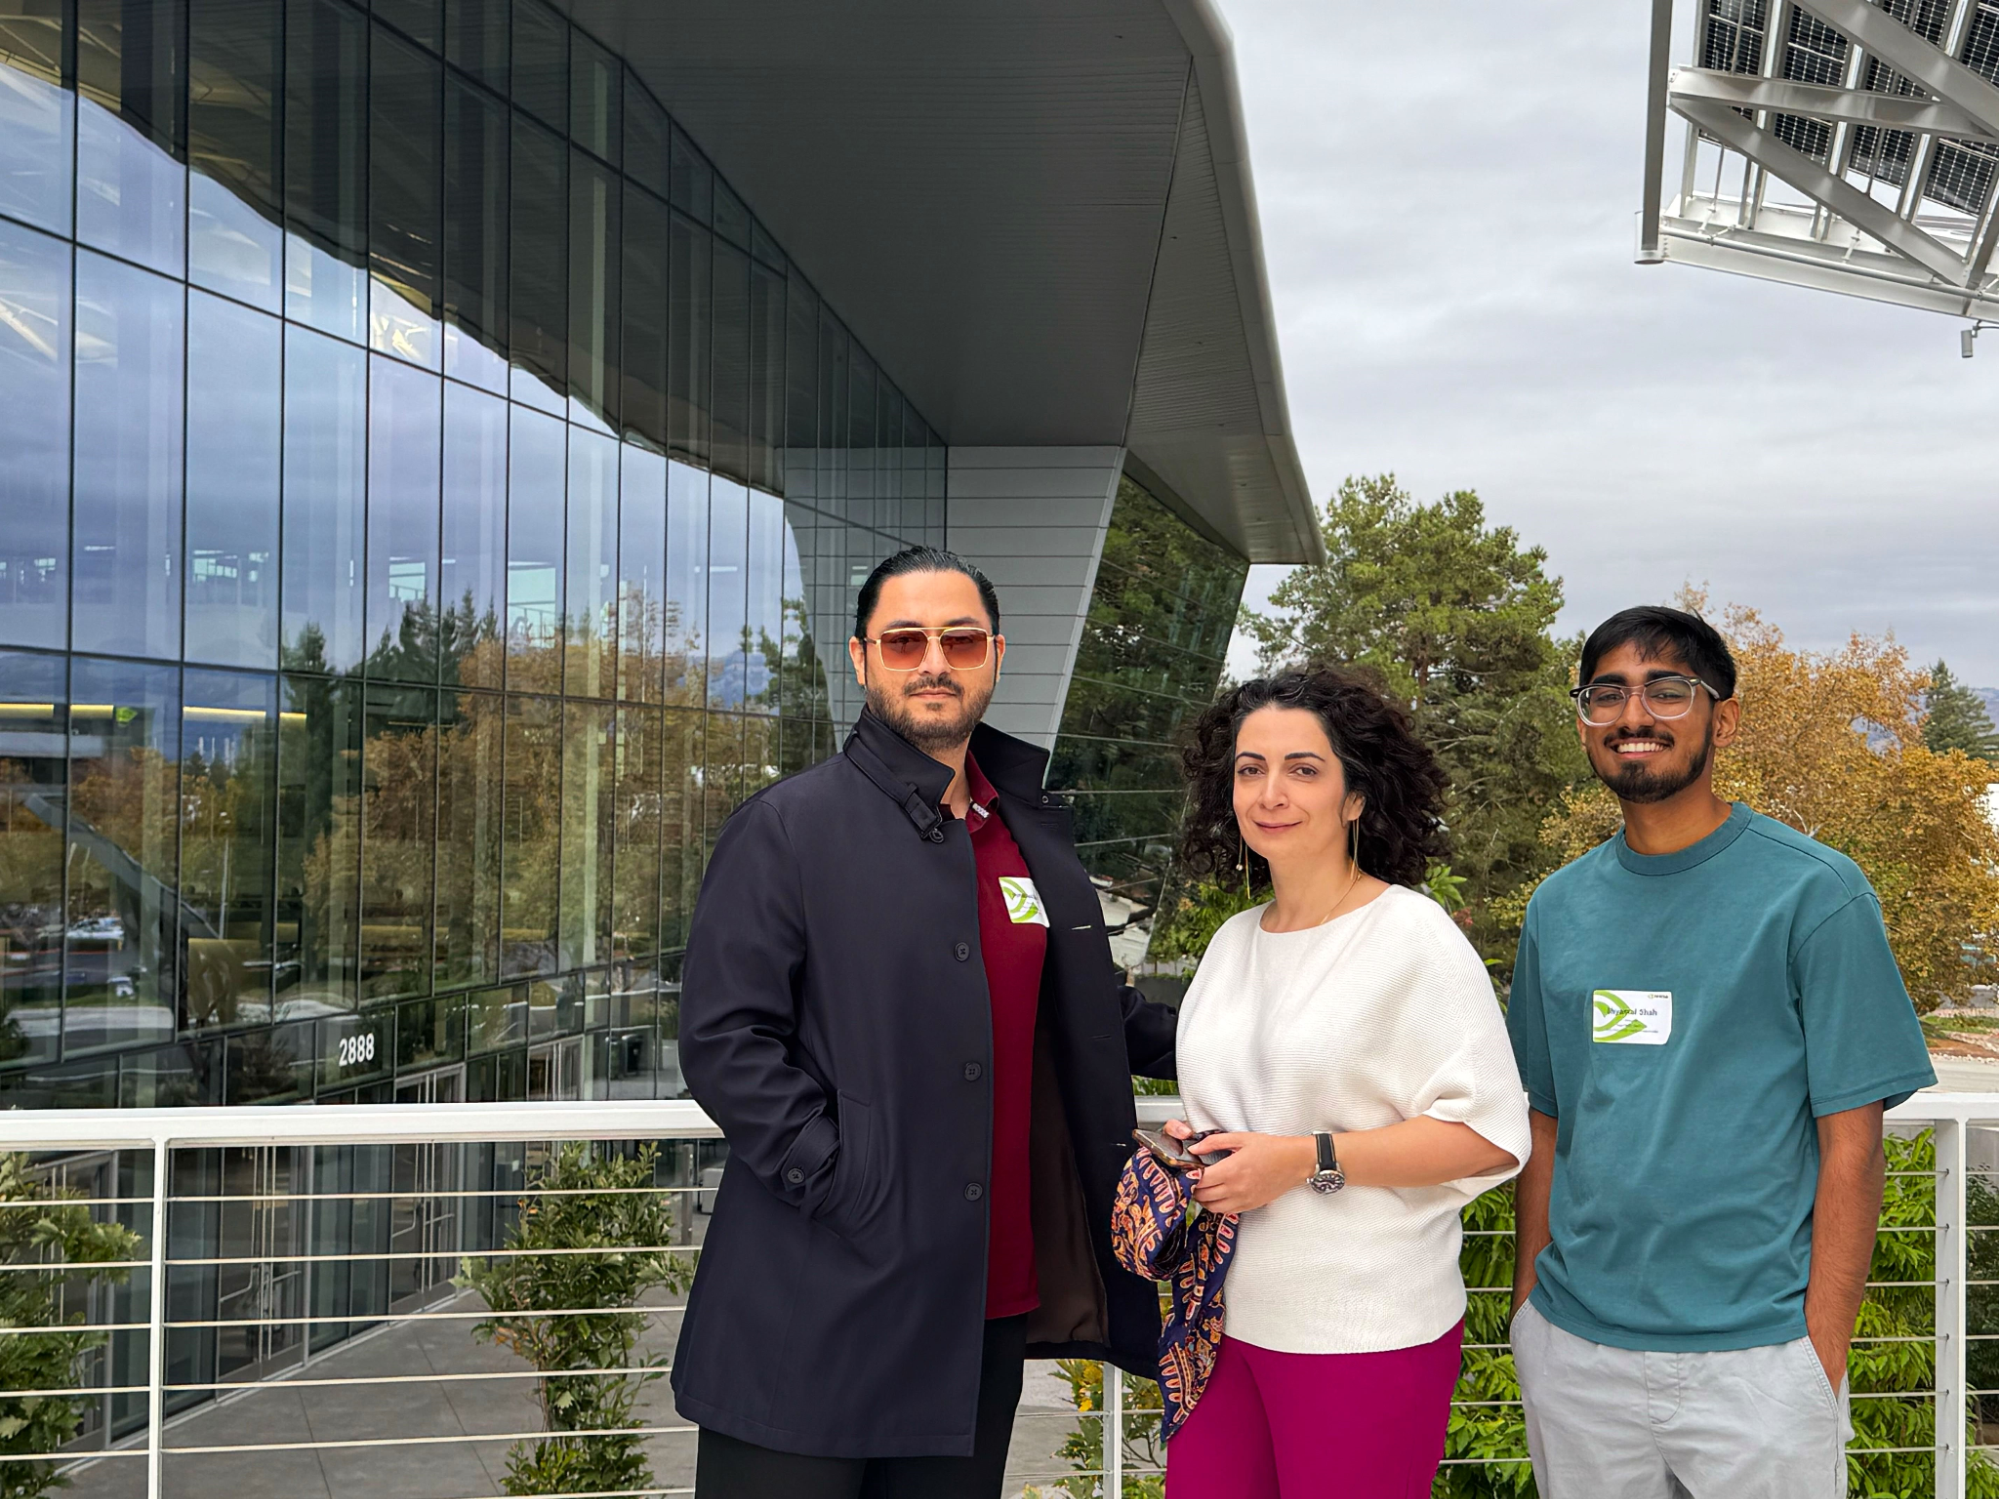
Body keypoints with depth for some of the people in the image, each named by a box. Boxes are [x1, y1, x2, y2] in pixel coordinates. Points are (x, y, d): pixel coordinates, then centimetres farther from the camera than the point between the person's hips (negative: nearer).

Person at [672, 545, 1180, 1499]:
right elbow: (723, 1040, -11)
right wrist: (844, 1185, -18)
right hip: (815, 1314, -5)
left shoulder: (1033, 834, 14)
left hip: (990, 1308, 6)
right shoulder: (788, 829, -5)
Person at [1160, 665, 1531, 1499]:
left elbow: (1491, 1136, -13)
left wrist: (1306, 1160, -19)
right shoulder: (1233, 941, 12)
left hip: (1366, 1337, -6)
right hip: (1225, 1319, 6)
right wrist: (1188, 1148, 2)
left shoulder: (1414, 937, -9)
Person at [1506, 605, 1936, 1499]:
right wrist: (1528, 1305, 7)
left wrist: (1823, 1357, -12)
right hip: (1573, 1350, 4)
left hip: (1753, 1359, -4)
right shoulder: (1558, 909, 7)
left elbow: (1851, 1142, -8)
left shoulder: (1814, 893, -6)